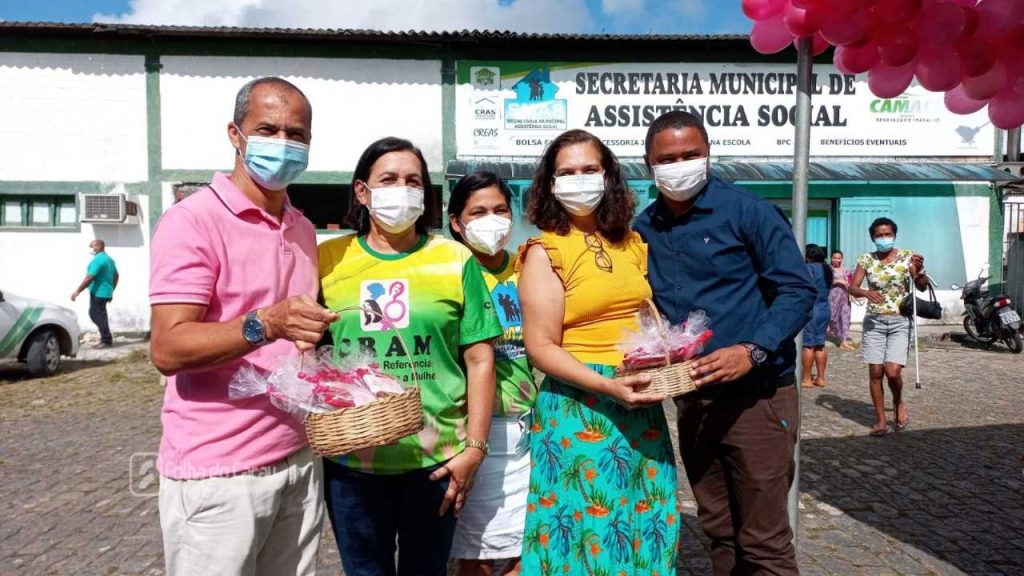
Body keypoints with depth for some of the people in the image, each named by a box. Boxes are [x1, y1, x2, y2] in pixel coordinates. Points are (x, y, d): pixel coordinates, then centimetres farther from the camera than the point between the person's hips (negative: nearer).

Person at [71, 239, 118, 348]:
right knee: (96, 314, 18)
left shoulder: (98, 259, -16)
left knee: (97, 316, -3)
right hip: (106, 292, 10)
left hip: (98, 292, -10)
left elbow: (89, 277, -22)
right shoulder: (109, 259, 15)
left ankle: (107, 340, 0)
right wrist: (110, 290, 28)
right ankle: (106, 338, 20)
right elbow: (116, 276, 21)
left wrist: (77, 291, -17)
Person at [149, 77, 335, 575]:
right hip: (218, 475, -6)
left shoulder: (304, 230, 11)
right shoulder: (192, 221, -11)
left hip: (299, 460, 7)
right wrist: (266, 324, -32)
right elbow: (168, 349, -19)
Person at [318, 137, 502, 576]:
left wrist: (475, 447, -4)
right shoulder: (328, 259, 1)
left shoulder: (456, 260, -2)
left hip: (436, 456, 0)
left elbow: (480, 360, -1)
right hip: (349, 456, 1)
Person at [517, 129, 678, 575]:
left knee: (647, 521, 14)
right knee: (590, 525, 4)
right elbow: (542, 346, -12)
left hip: (641, 405, 6)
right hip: (580, 407, -5)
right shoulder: (544, 252, -7)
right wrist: (609, 386, -22)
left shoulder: (632, 244, 9)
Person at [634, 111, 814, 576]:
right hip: (690, 400, 5)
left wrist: (752, 351, -24)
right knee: (719, 533, 18)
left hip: (755, 395, -5)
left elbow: (797, 290, -10)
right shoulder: (642, 229, 7)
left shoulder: (747, 212, -8)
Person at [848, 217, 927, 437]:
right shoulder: (866, 260, 2)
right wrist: (866, 292, -23)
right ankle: (881, 420, 13)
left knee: (892, 372, -12)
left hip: (900, 322, -2)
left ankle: (898, 402, 20)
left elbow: (922, 287, -7)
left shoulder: (907, 257, -2)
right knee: (875, 373, 1)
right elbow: (852, 288, -2)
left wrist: (920, 271, -27)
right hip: (874, 321, 2)